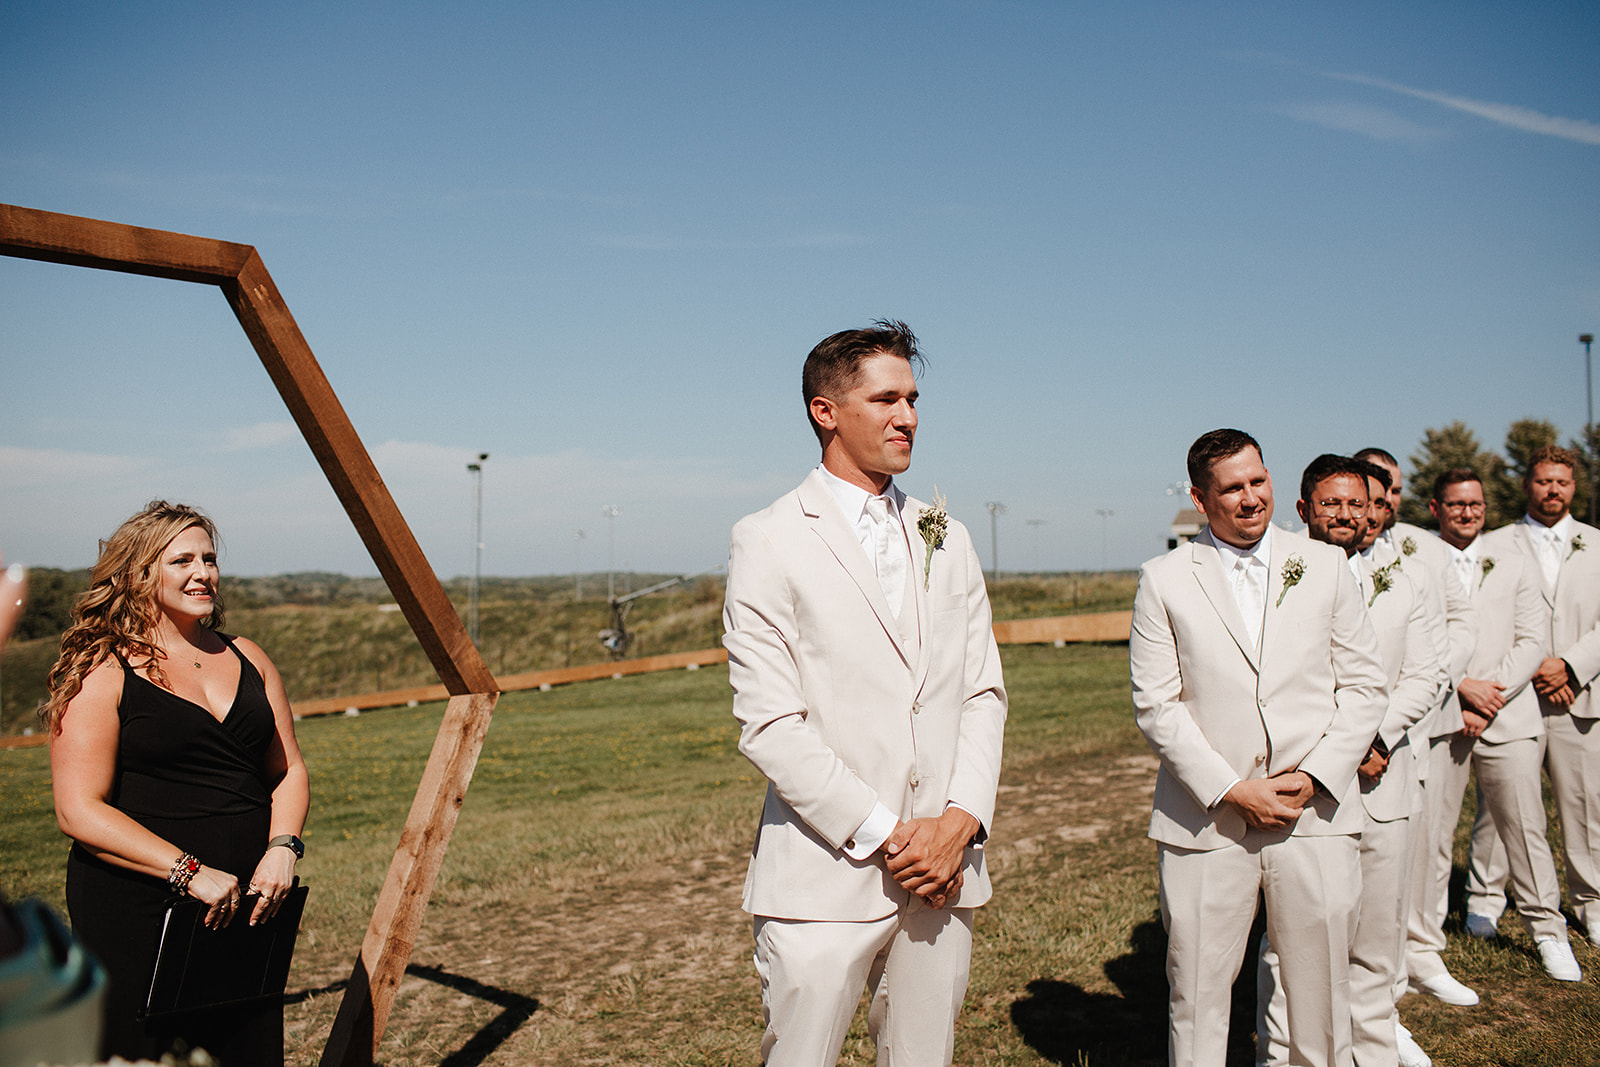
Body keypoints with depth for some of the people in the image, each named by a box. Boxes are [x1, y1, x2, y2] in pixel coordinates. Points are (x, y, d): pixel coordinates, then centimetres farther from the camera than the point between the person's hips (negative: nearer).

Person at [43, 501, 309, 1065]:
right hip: (136, 913, -5)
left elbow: (288, 771, 13)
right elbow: (80, 812, -13)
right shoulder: (102, 675, -6)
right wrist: (189, 871, -20)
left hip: (246, 906, 5)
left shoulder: (247, 659, 11)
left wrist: (282, 846, -6)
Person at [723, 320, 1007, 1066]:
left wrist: (962, 818, -5)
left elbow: (983, 692, 10)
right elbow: (768, 725, -11)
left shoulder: (946, 540, 13)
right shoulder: (769, 542, -5)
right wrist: (885, 836, -12)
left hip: (944, 868, 5)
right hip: (826, 878, -4)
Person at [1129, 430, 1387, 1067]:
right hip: (1206, 821, -1)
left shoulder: (1325, 566, 8)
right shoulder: (1165, 580, 2)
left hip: (1316, 817, 2)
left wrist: (1314, 775, -6)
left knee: (1321, 997, 9)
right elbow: (1155, 705, -2)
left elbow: (1365, 685, 7)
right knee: (1196, 996, 6)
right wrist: (1230, 789, -11)